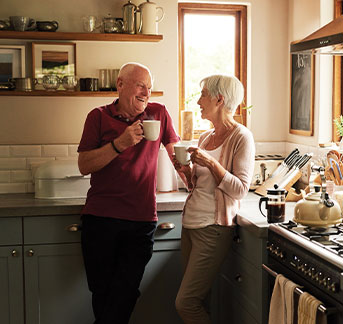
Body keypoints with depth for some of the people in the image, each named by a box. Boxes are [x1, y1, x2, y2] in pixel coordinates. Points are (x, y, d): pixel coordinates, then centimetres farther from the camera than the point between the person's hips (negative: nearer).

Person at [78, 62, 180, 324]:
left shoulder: (159, 113, 6)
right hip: (100, 218, 0)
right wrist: (121, 143, -16)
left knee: (124, 295, -1)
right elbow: (84, 166, -5)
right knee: (101, 292, 9)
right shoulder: (99, 116, 2)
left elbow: (176, 151, 19)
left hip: (142, 220, 0)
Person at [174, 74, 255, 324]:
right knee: (197, 300, 11)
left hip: (213, 228, -7)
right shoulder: (206, 137, 13)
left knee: (186, 303, -7)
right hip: (190, 223, 8)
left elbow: (240, 190, -15)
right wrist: (187, 170, 1)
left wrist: (211, 162, -22)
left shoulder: (241, 137, -9)